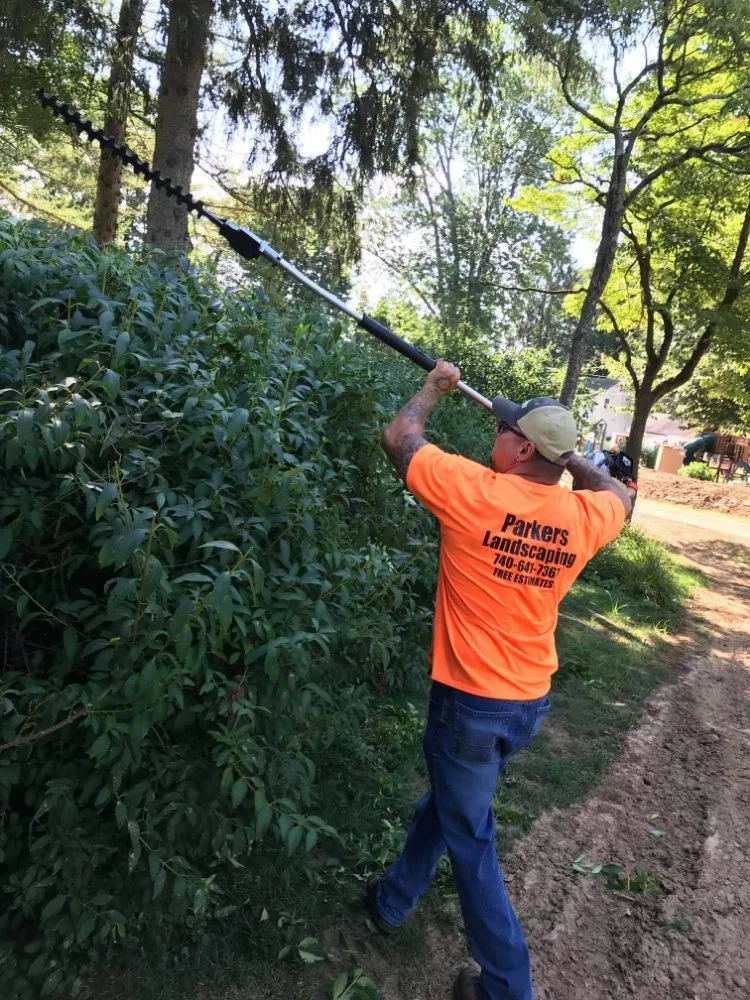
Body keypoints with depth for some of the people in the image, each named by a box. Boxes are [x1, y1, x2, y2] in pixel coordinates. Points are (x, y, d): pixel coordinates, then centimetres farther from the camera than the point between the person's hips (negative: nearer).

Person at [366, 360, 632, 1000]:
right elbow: (619, 495, 20)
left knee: (470, 838, 12)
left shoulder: (476, 492, -21)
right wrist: (569, 455, 17)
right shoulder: (584, 516, -6)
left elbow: (399, 437, -6)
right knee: (449, 797, 27)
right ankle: (396, 898, 48)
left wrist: (436, 387, 9)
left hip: (470, 703, -6)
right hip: (531, 703, 6)